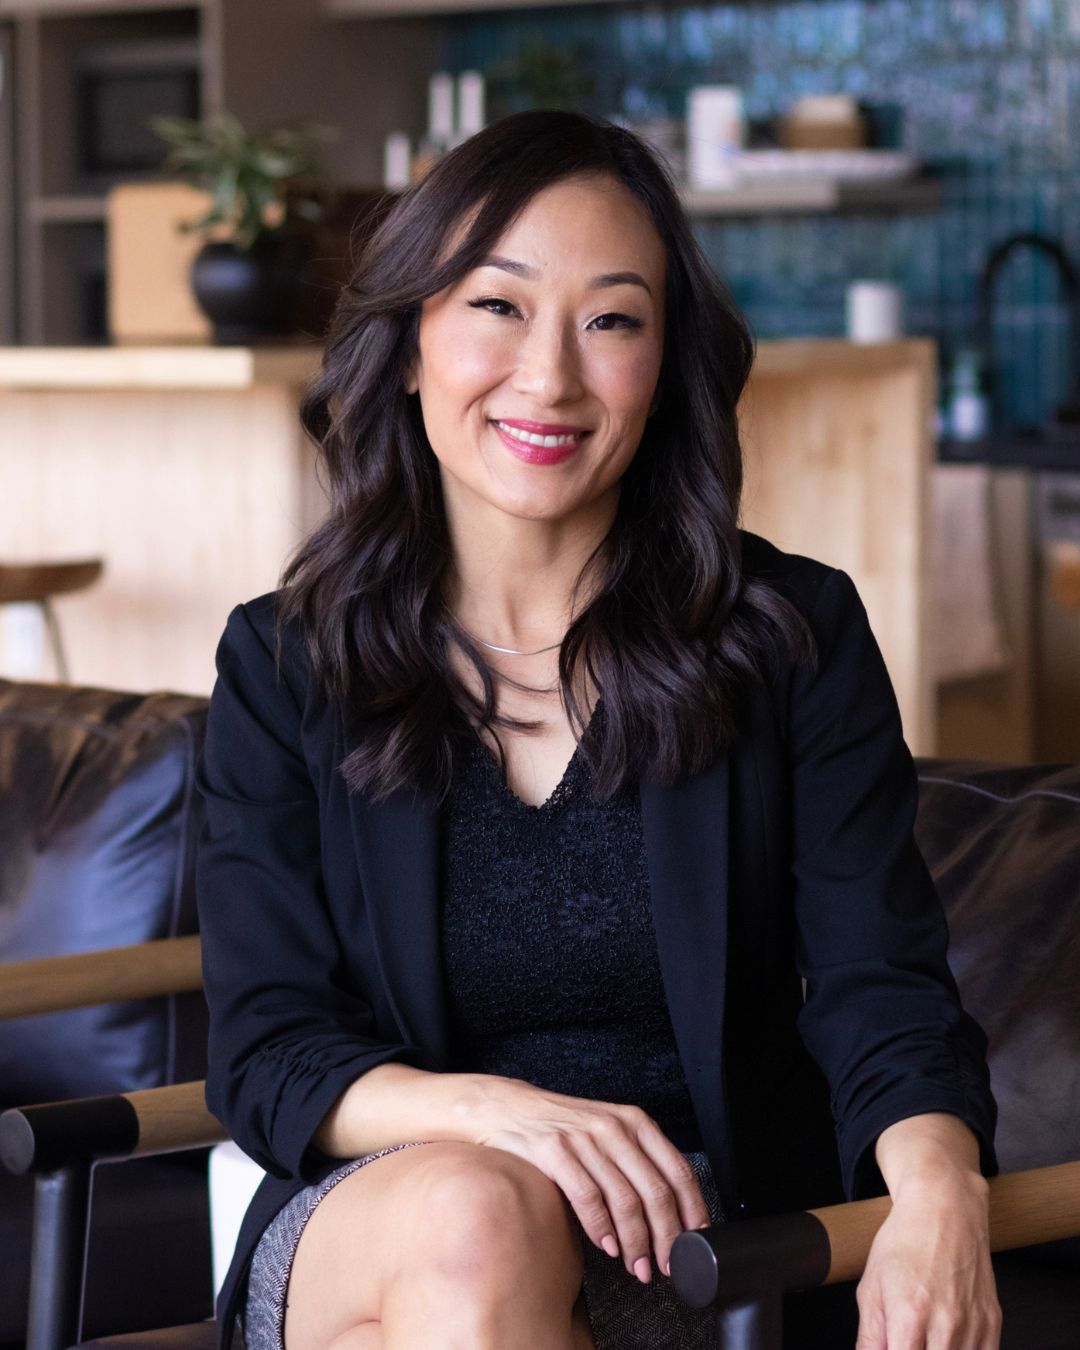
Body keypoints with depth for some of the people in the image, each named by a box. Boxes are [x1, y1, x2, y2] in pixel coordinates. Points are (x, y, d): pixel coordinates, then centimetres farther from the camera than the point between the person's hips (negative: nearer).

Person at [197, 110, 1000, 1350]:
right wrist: (485, 1113, -24)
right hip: (369, 1209, 1)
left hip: (703, 1237, -1)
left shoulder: (794, 636, 2)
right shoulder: (282, 666, 4)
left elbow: (882, 993, -3)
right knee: (474, 1221, -35)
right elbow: (266, 1050, -2)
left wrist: (939, 1199, -26)